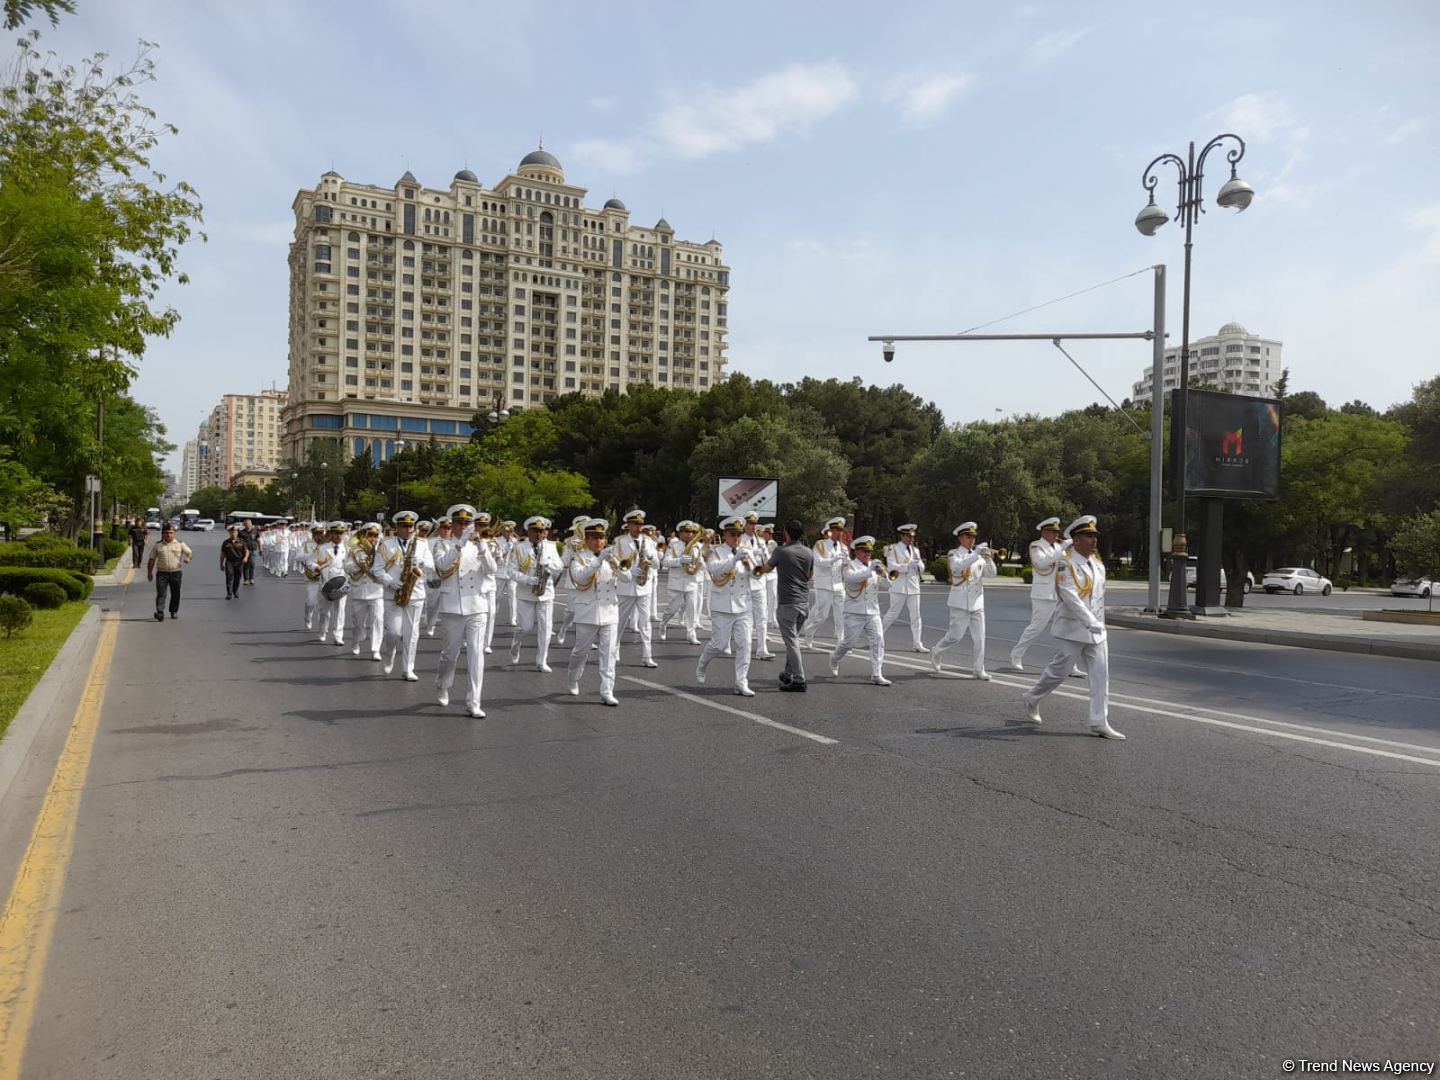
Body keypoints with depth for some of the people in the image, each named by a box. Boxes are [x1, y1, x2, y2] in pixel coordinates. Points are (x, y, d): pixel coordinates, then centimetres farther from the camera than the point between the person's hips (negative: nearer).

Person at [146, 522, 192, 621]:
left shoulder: (180, 544, 5)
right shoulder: (158, 545, 6)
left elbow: (190, 553, 10)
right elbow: (152, 559, 11)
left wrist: (188, 558, -14)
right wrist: (149, 572, 8)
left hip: (175, 573, 1)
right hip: (161, 573, -1)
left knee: (175, 594, 9)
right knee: (161, 593, -11)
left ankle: (174, 611, 25)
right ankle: (160, 613, -18)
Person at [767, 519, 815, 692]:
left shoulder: (780, 552, -11)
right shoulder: (808, 552, 3)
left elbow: (767, 568, 6)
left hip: (787, 604, -6)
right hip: (804, 602, 6)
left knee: (792, 642, -3)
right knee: (793, 639, 19)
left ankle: (799, 680, -4)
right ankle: (788, 674, 27)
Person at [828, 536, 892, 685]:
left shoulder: (875, 566, 10)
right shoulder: (850, 566, -7)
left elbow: (887, 583, 5)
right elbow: (851, 577, -30)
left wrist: (884, 574, -17)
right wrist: (870, 570, -38)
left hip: (873, 613, 5)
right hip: (854, 613, -5)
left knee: (878, 641, -6)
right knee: (849, 642, 1)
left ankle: (877, 674, -2)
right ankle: (834, 659, 32)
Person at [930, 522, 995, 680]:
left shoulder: (978, 556, 12)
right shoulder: (954, 554, -3)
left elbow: (991, 574, 5)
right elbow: (960, 566, -26)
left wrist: (989, 559, -12)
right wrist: (976, 553, -31)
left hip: (977, 602, 5)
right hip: (960, 603, -5)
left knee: (979, 637, 0)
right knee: (956, 636, -2)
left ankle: (978, 670, 5)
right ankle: (936, 652, 25)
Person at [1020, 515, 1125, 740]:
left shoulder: (1098, 565, 11)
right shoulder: (1066, 563, -14)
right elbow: (1070, 597, -24)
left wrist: (1099, 623, 19)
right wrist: (1091, 622, -29)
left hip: (1096, 631, 7)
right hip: (1072, 630, -7)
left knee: (1101, 676, 3)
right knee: (1058, 670, 3)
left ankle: (1099, 723, 8)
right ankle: (1032, 699, 27)